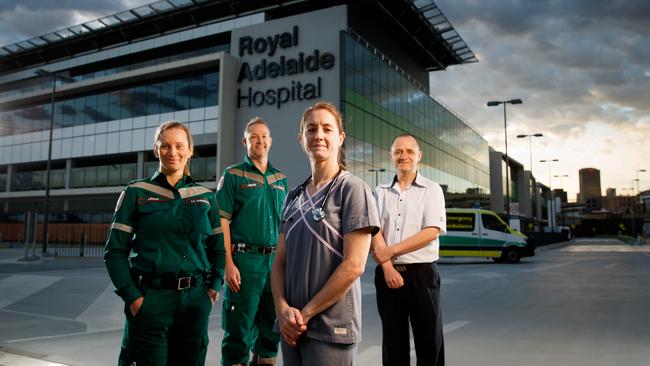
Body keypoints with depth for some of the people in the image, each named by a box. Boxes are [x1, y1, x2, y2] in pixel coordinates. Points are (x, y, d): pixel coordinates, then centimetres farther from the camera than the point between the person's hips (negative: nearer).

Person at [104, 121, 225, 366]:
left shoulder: (205, 197, 9)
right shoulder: (136, 192, 0)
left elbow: (218, 248, 15)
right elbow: (115, 250, -2)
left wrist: (213, 288, 3)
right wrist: (132, 297, -10)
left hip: (196, 300, 3)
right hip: (150, 300, -3)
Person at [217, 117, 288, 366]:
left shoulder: (280, 179, 14)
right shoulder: (233, 175, -1)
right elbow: (222, 222, -7)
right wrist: (228, 264, -15)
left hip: (276, 261, 5)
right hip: (244, 260, -5)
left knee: (271, 326, 15)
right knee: (239, 328, 3)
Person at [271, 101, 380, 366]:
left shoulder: (352, 190, -8)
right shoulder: (294, 196, 9)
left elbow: (353, 265, -15)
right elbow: (280, 261, 8)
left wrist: (306, 313, -12)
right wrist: (282, 308, -7)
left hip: (331, 327, -5)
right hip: (291, 326, 5)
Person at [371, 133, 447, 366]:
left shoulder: (431, 190, 2)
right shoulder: (381, 192, 10)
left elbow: (432, 232, -10)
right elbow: (375, 233, 0)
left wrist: (391, 251, -13)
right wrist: (388, 267, -13)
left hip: (422, 273, -2)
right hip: (387, 274, 3)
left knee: (430, 343, 4)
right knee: (393, 344, 11)